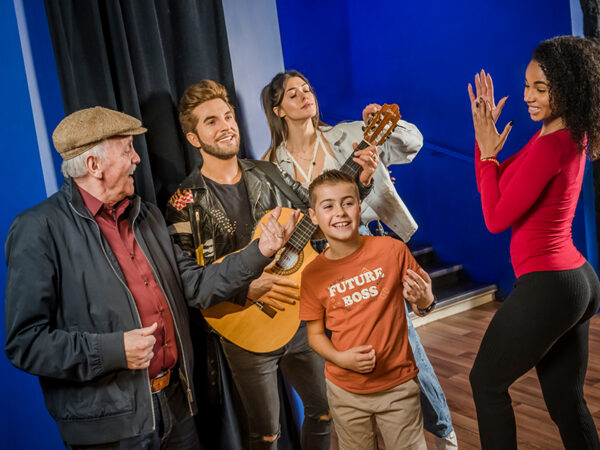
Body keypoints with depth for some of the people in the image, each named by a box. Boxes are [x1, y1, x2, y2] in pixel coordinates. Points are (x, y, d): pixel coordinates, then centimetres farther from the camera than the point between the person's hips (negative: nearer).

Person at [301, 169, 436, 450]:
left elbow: (421, 299, 2)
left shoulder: (391, 250, -10)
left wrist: (424, 301, -20)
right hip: (346, 391, 1)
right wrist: (341, 358, -16)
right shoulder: (313, 274, -7)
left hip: (399, 384, -1)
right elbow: (315, 334, 1)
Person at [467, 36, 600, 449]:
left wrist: (487, 151, -9)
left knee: (487, 381, 12)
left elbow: (496, 219, -16)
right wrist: (486, 134, 4)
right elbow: (503, 183, 15)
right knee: (566, 400, 17)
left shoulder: (550, 145, -21)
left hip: (547, 287, -9)